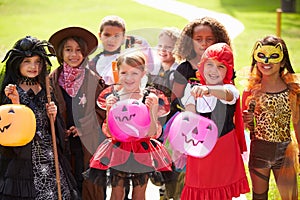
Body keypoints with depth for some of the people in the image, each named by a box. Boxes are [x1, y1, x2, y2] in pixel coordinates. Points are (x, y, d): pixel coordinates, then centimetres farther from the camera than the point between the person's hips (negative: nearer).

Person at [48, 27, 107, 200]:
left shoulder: (94, 80, 0)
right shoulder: (53, 79, 4)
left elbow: (102, 111, 1)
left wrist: (83, 127, -10)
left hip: (88, 142, -1)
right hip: (62, 143, 1)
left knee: (89, 185, 1)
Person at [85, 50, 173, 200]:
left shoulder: (150, 98, -6)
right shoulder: (113, 98, -3)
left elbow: (151, 133, -9)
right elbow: (109, 133, -3)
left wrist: (151, 109, -21)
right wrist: (109, 110, -16)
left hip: (142, 153, 0)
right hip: (118, 152, 1)